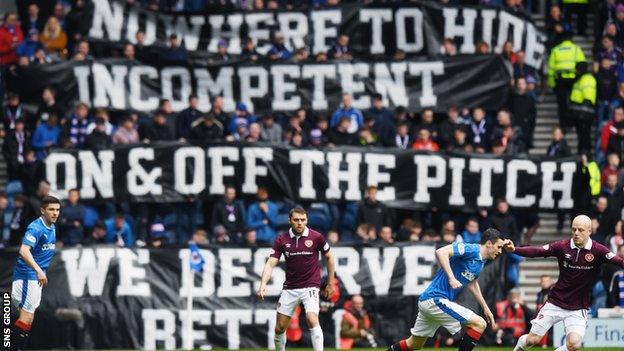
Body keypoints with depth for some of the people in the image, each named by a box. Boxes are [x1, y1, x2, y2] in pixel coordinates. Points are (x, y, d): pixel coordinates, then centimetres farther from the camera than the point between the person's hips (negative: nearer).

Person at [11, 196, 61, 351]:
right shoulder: (36, 228, -18)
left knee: (28, 318, 11)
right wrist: (38, 270, -39)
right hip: (27, 275, -9)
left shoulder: (52, 228, 11)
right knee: (27, 317, -12)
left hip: (37, 277, 9)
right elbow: (24, 251, -30)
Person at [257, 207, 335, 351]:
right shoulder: (282, 240, -2)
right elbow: (270, 263, -6)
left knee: (312, 319, -25)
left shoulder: (316, 237, -5)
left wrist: (330, 284, 9)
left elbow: (329, 257, 9)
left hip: (310, 286, -3)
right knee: (280, 328, 5)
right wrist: (263, 284, -23)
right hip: (289, 289, 3)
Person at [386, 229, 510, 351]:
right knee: (479, 324, -13)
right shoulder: (471, 249, -15)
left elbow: (472, 283, 31)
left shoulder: (481, 263, 14)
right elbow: (441, 252, -28)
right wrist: (451, 278, -34)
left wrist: (485, 308, 30)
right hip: (436, 299, -10)